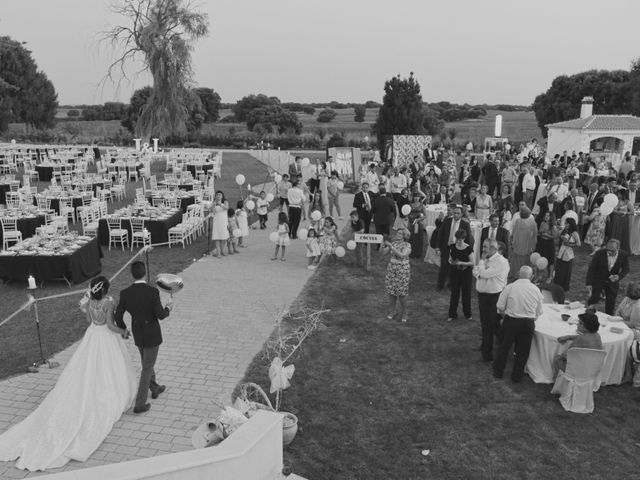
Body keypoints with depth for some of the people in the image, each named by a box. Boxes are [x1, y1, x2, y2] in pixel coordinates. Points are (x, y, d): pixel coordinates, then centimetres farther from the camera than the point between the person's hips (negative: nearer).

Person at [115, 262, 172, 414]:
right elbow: (160, 315, -21)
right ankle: (140, 404, 13)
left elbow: (117, 316, -8)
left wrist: (123, 329, 13)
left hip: (137, 334, 4)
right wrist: (168, 308, 2)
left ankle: (154, 389, 47)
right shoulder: (153, 291, -24)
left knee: (147, 362, 28)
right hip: (152, 335, -4)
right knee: (147, 368, 9)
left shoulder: (125, 293, -13)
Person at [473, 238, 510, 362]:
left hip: (495, 297, -8)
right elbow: (475, 271, 8)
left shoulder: (501, 262, -19)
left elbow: (484, 274, -23)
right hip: (482, 295, 8)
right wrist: (480, 273, -13)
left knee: (494, 325, 1)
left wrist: (482, 260, -12)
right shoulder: (485, 259, 9)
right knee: (484, 323, 20)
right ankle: (486, 347, 36)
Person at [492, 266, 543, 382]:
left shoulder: (510, 287, -11)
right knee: (523, 350, 15)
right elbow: (539, 312, 3)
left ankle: (498, 371, 28)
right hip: (529, 323, 1)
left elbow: (500, 307, -7)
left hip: (510, 321, -1)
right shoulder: (536, 290, -3)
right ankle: (517, 376, 25)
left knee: (504, 346, 16)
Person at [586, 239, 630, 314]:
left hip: (613, 281, 2)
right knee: (594, 299, -6)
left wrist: (619, 276, -24)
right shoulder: (599, 253, -21)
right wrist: (589, 284, -22)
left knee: (611, 302, 8)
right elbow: (591, 268, -16)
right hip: (598, 280, -2)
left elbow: (625, 269, -1)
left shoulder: (624, 255, -14)